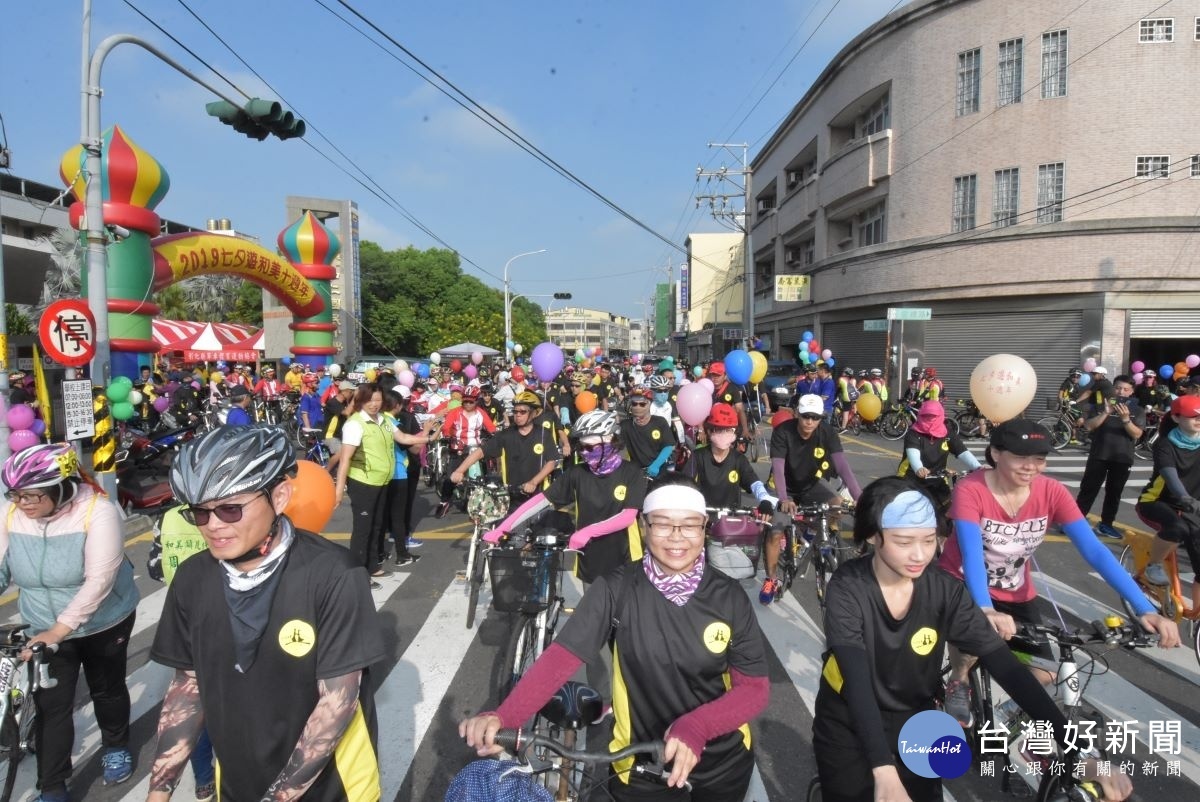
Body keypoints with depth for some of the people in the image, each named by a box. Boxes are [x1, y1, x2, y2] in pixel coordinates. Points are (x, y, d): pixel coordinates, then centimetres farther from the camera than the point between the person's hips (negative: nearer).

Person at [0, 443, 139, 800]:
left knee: (107, 689, 17)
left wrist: (59, 629, -33)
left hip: (105, 623, -3)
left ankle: (116, 747, 43)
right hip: (44, 629, 3)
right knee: (50, 706, 4)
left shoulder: (97, 511, -27)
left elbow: (99, 580, -29)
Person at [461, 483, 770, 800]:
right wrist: (503, 717, -38)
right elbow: (560, 657, -23)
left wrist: (695, 728, -30)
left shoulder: (729, 596, -13)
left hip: (724, 762, 2)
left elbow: (755, 688, -13)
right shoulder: (617, 589, -17)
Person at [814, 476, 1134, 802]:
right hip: (847, 732, -3)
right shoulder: (848, 589, -25)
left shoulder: (945, 592, -15)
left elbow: (1007, 669, -19)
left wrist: (1077, 754, -27)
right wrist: (884, 773, -46)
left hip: (914, 729, 3)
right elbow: (857, 680, -35)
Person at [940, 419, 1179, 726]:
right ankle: (957, 684, 2)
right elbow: (971, 554, -37)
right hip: (963, 585, -4)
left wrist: (1145, 610, -32)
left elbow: (1094, 550, -22)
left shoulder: (1052, 492, -16)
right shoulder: (970, 490, -27)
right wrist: (987, 610, -53)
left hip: (1015, 593, 4)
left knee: (1042, 675, -3)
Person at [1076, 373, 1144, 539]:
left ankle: (1106, 524, 15)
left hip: (1123, 459, 1)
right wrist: (1106, 413, -19)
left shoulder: (1137, 411, 4)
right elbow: (1089, 426, -8)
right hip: (1099, 456, -1)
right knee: (1088, 489, -1)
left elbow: (1137, 434, -7)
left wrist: (1125, 418, -22)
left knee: (1114, 492, 7)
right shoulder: (1100, 406, 3)